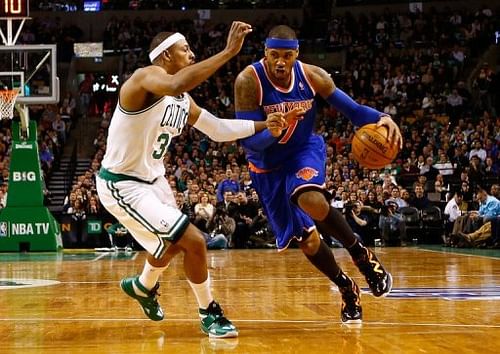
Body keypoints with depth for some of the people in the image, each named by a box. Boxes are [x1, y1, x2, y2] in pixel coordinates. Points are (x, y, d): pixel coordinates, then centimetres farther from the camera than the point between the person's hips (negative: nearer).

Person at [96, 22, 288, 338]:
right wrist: (229, 52, -46)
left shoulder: (183, 101, 5)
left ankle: (142, 287, 60)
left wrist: (264, 124, 8)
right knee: (194, 242, -14)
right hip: (122, 185, -10)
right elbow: (176, 85, -47)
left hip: (153, 180, 10)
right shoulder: (146, 77, -23)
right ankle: (210, 314, 6)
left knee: (173, 244, 30)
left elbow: (219, 130, 17)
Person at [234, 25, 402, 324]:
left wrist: (381, 118, -31)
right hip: (268, 165, 0)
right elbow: (247, 141, -25)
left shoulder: (312, 76, -17)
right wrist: (272, 132, -48)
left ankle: (362, 254, -12)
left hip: (305, 150, 0)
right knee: (307, 239, 4)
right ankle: (347, 289, 28)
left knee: (313, 201, -34)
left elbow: (352, 109, -10)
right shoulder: (249, 81, -25)